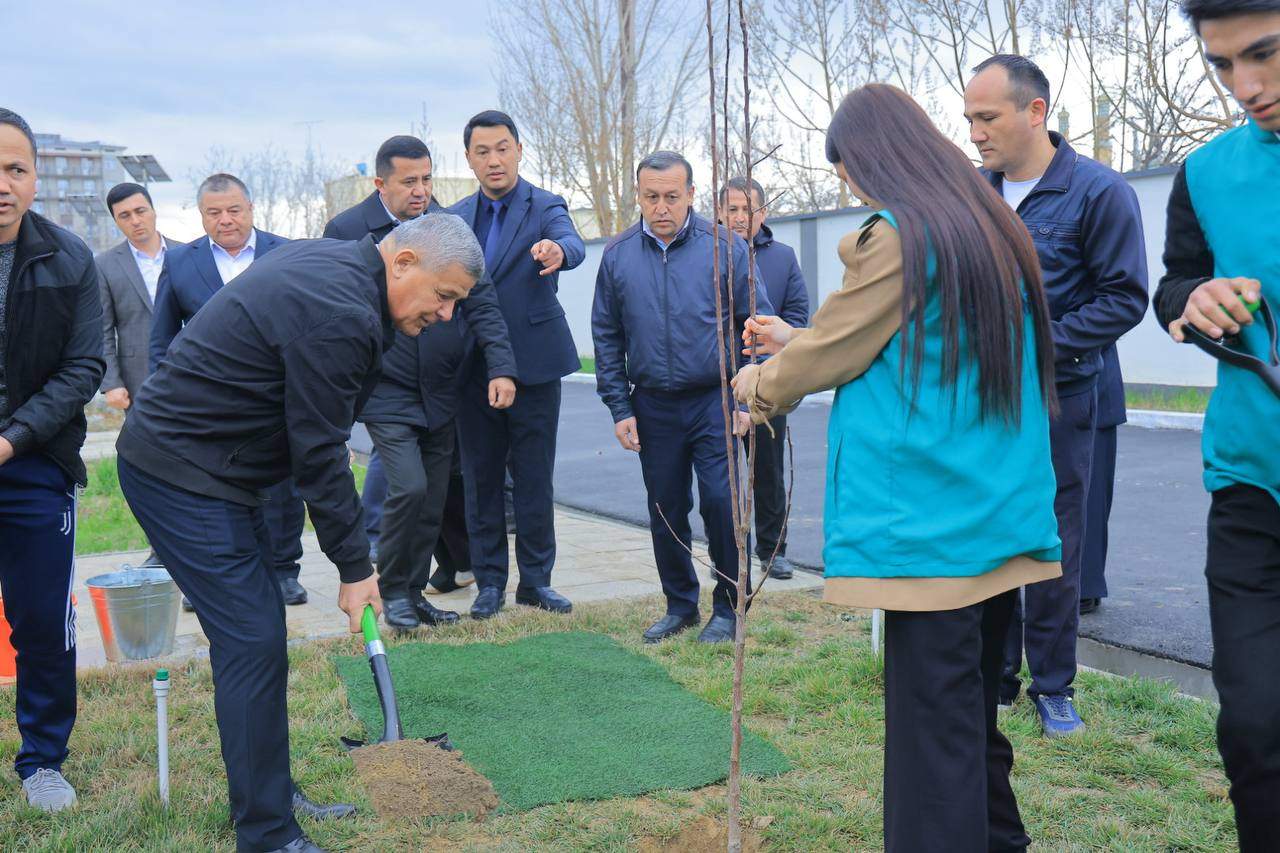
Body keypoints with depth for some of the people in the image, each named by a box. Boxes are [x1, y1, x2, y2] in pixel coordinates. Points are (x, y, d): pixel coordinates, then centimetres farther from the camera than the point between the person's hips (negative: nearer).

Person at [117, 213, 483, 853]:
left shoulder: (329, 260, 8)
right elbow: (319, 453, -20)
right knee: (253, 644, -9)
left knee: (255, 635, 14)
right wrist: (355, 566, -11)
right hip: (182, 475, -10)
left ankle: (268, 794, 26)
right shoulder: (341, 316, -24)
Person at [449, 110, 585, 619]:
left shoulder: (545, 207, -1)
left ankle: (536, 579, 15)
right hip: (474, 370, 3)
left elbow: (572, 242, -24)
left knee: (535, 480, 3)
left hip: (533, 365, -3)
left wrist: (557, 250, -48)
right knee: (480, 480, 8)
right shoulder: (455, 219, 10)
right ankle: (489, 581, 19)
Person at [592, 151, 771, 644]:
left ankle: (728, 608, 10)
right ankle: (680, 605, 26)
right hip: (653, 407, 3)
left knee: (721, 503, -7)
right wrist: (619, 408, 3)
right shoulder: (618, 255, 4)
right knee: (665, 511, 10)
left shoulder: (725, 246, -3)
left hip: (715, 401, -3)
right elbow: (606, 337, 9)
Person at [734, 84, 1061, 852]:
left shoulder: (895, 237, -13)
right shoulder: (993, 228, 13)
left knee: (932, 729, -3)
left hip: (928, 523, -8)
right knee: (975, 708, 19)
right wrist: (800, 343, 27)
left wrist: (763, 385, 16)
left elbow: (832, 353, -4)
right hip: (1000, 515, 9)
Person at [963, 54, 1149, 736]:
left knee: (1054, 548, 5)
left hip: (1056, 398, -4)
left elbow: (1124, 297, -10)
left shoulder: (1098, 192, -9)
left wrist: (1039, 346, -18)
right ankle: (996, 678, 24)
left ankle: (1053, 685, 20)